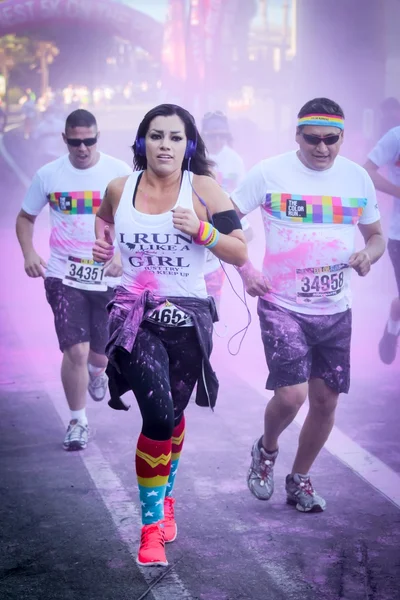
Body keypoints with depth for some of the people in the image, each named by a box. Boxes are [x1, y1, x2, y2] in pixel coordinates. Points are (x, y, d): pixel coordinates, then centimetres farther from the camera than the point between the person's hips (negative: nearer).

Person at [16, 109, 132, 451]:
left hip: (108, 278, 1)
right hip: (64, 277, -1)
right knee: (75, 351, -9)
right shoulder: (48, 175, -3)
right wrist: (28, 253, -9)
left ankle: (96, 370, 53)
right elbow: (26, 218, 9)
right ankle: (78, 422, 9)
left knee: (102, 352, 15)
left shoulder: (119, 173, -5)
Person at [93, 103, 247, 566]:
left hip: (187, 316, 1)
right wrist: (101, 242, 8)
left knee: (172, 416, 16)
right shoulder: (120, 189, 1)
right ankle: (151, 525, -4)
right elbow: (105, 216, 27)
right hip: (134, 315, -1)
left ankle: (164, 498, 45)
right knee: (158, 415, -19)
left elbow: (240, 254, -7)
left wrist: (201, 229, -21)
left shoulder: (203, 189, -6)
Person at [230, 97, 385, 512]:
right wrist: (245, 269, -13)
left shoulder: (358, 178, 3)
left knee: (326, 400, 8)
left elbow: (375, 234, 14)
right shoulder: (269, 173, -7)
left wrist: (370, 254, -9)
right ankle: (266, 450, 17)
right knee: (291, 394, -16)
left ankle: (299, 479, 30)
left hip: (335, 311, 4)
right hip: (282, 305, -4)